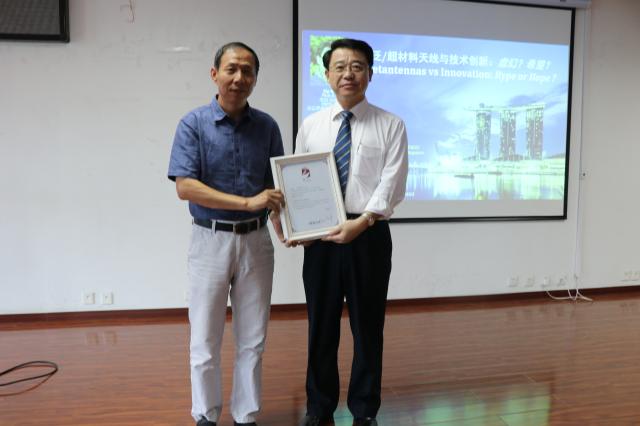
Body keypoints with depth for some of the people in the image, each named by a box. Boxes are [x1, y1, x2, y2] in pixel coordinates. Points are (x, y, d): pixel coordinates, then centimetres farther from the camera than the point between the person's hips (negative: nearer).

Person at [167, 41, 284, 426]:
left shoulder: (267, 126, 5)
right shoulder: (193, 124, -4)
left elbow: (278, 184, 8)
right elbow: (185, 187, -14)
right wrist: (248, 202, -21)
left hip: (256, 240, 3)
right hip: (211, 240, -2)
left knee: (252, 340, 10)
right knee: (206, 340, 7)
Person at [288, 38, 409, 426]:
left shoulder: (391, 126, 0)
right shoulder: (310, 126, 8)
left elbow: (392, 186, -9)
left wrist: (362, 222, -22)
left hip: (370, 236, -2)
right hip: (320, 237, 3)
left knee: (368, 326, 9)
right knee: (321, 325, 12)